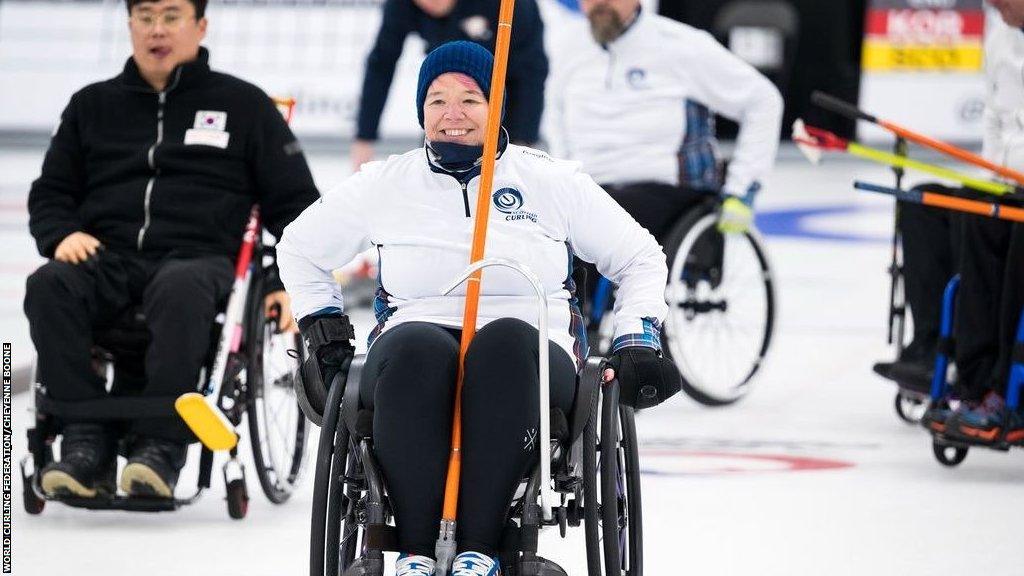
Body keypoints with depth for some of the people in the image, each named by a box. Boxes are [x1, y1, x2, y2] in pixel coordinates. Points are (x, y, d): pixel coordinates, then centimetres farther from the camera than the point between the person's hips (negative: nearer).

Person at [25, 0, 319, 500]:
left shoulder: (243, 105, 17)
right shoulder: (94, 105, 24)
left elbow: (296, 204, 16)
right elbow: (50, 192, 26)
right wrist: (62, 235, 2)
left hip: (199, 257, -2)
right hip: (107, 258, 3)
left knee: (179, 290, -40)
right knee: (48, 286, -32)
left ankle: (161, 445, -41)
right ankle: (87, 442, -33)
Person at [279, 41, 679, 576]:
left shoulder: (551, 180, 13)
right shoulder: (383, 185, 16)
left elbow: (640, 258, 19)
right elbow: (298, 248, 30)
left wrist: (637, 340, 6)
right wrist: (322, 320, 16)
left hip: (532, 352, 0)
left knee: (505, 341, -40)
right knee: (416, 349, -39)